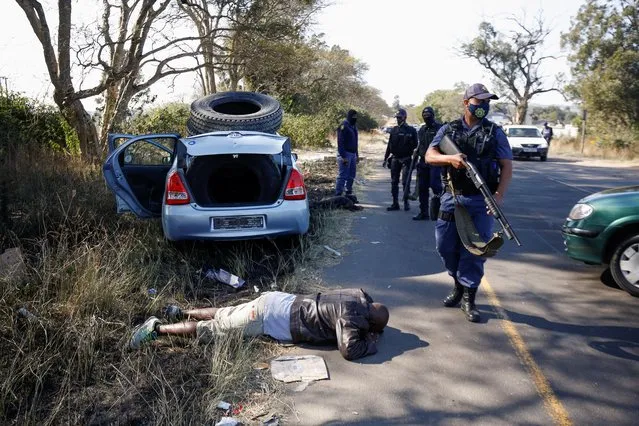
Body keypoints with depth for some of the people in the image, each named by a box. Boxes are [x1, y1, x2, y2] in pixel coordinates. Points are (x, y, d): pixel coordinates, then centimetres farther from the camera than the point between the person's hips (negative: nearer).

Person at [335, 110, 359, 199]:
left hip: (352, 154, 9)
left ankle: (349, 192, 22)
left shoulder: (353, 126, 16)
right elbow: (340, 143, -18)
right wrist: (343, 157, -22)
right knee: (342, 175, -9)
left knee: (351, 175, 13)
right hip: (345, 154, -9)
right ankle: (338, 194, -6)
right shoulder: (343, 126, -13)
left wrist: (357, 154, 20)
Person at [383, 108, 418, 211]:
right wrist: (386, 158, 12)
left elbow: (415, 145, -2)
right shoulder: (394, 130, 11)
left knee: (405, 181, -6)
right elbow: (390, 145, 14)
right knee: (394, 182, 5)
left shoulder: (411, 130, -1)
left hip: (406, 159, -4)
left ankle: (406, 202, 4)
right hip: (395, 158, 4)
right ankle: (395, 203, 11)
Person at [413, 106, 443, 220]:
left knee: (435, 184, -15)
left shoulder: (439, 128, -4)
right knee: (422, 188, 7)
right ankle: (423, 212, 15)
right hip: (423, 161, 7)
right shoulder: (422, 129, 16)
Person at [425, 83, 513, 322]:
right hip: (451, 197, 2)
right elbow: (429, 156, -1)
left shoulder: (495, 133, 4)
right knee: (445, 245, 8)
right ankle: (458, 284, 32)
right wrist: (450, 158, -22)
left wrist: (499, 195, -15)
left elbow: (507, 167, 0)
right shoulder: (448, 130, 6)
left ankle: (469, 298, 13)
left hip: (481, 201, -1)